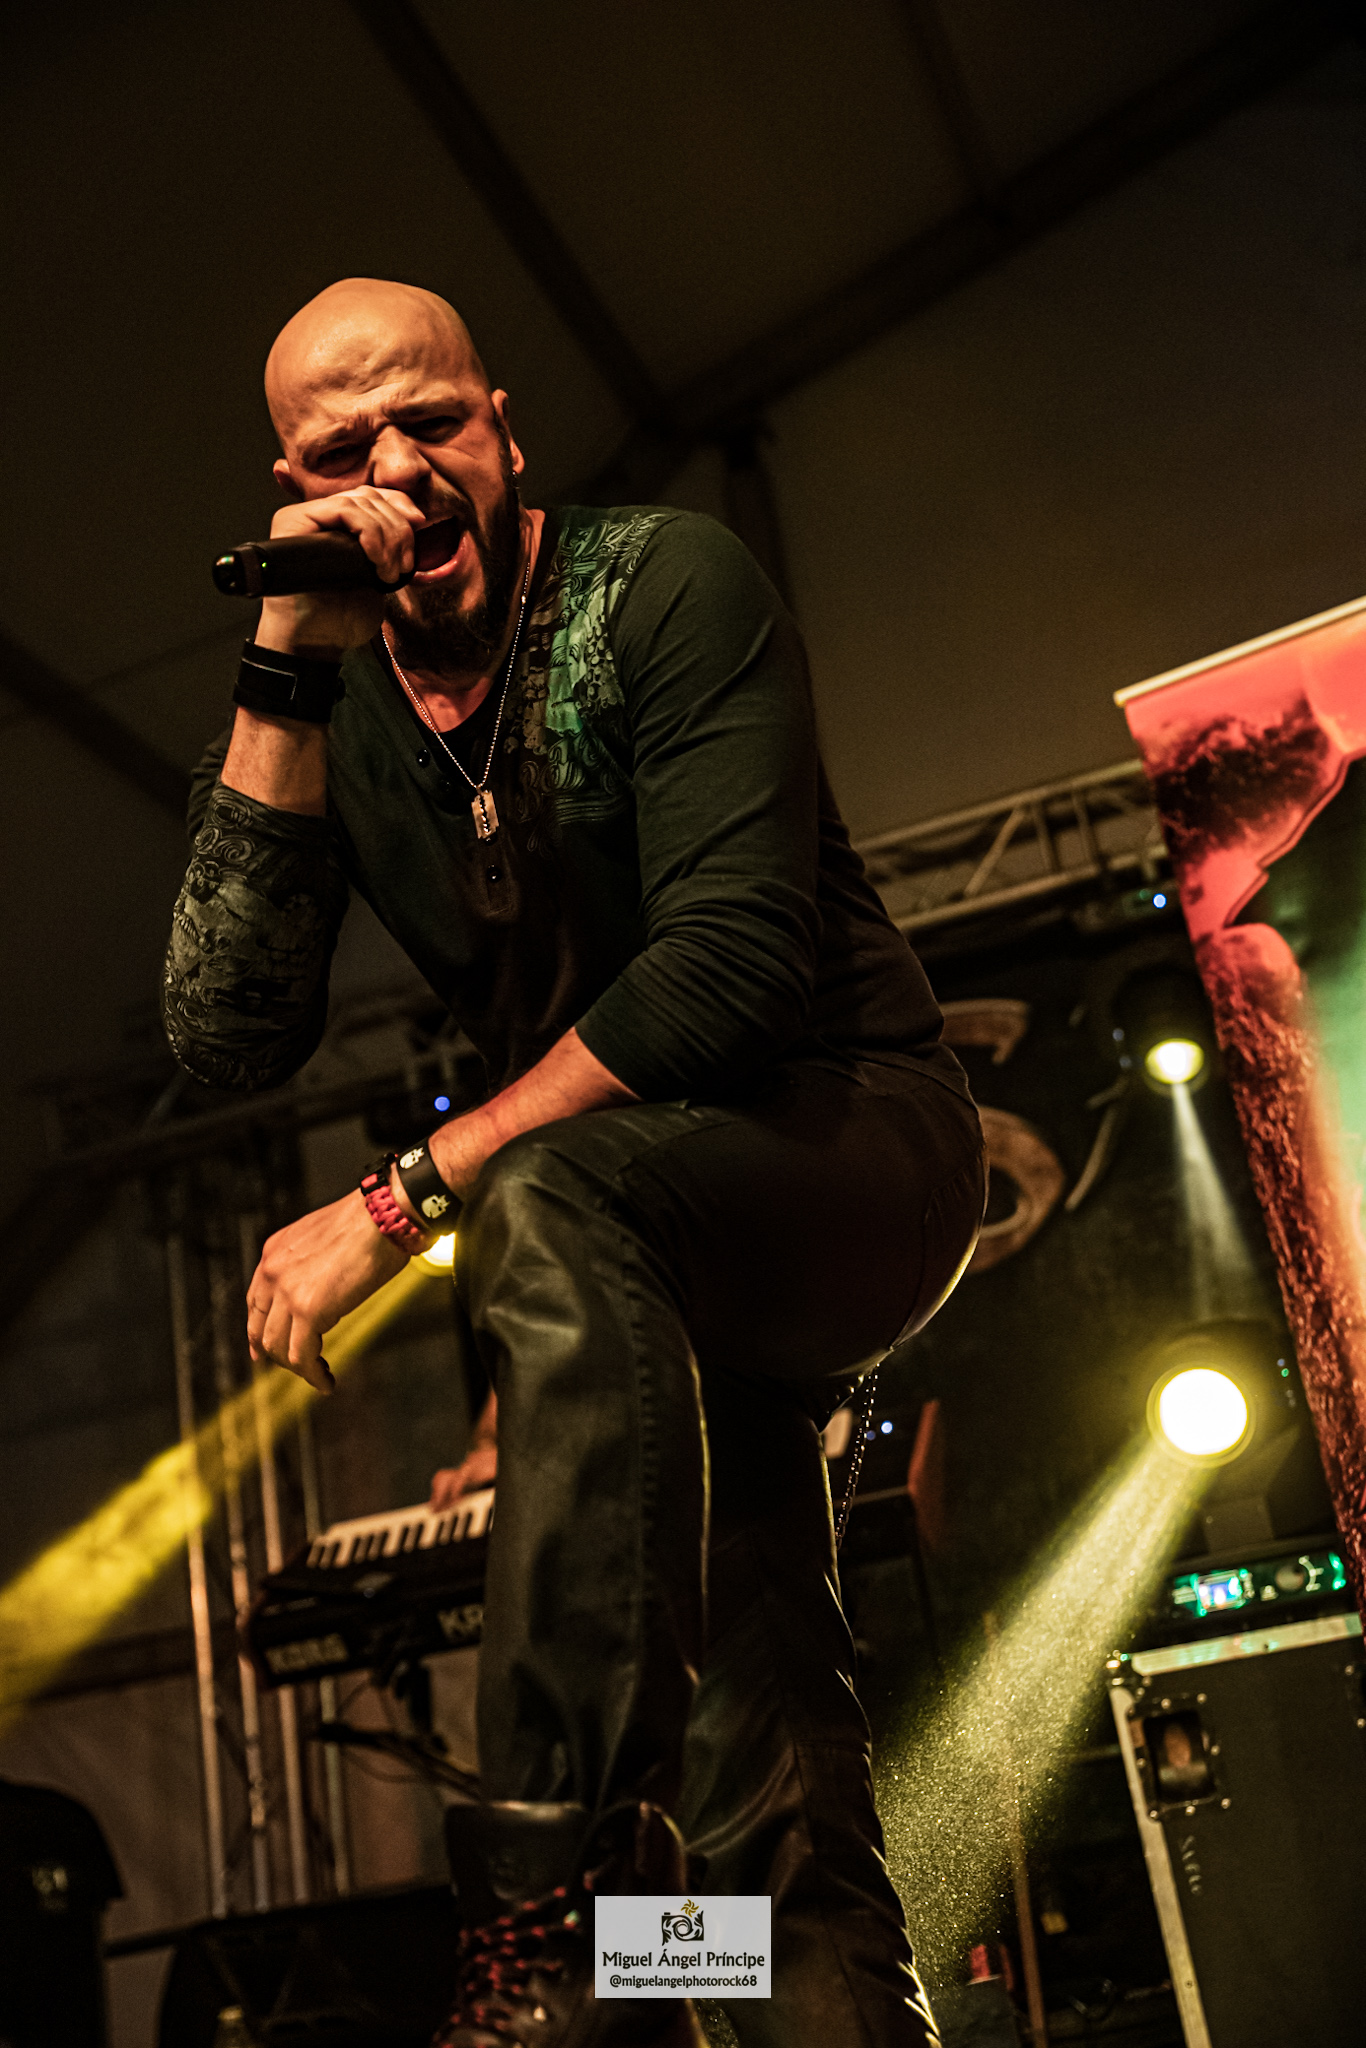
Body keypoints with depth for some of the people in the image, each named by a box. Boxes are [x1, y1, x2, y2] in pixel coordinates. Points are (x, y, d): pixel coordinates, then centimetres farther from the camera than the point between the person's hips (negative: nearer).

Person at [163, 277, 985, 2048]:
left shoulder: (665, 586, -12)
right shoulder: (331, 710, 3)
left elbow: (732, 959, -25)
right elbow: (229, 1041, -9)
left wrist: (404, 1199, -27)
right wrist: (283, 687, -17)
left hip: (861, 1138, -5)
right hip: (658, 1263, 6)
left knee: (552, 1207, -37)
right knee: (766, 1792, 3)